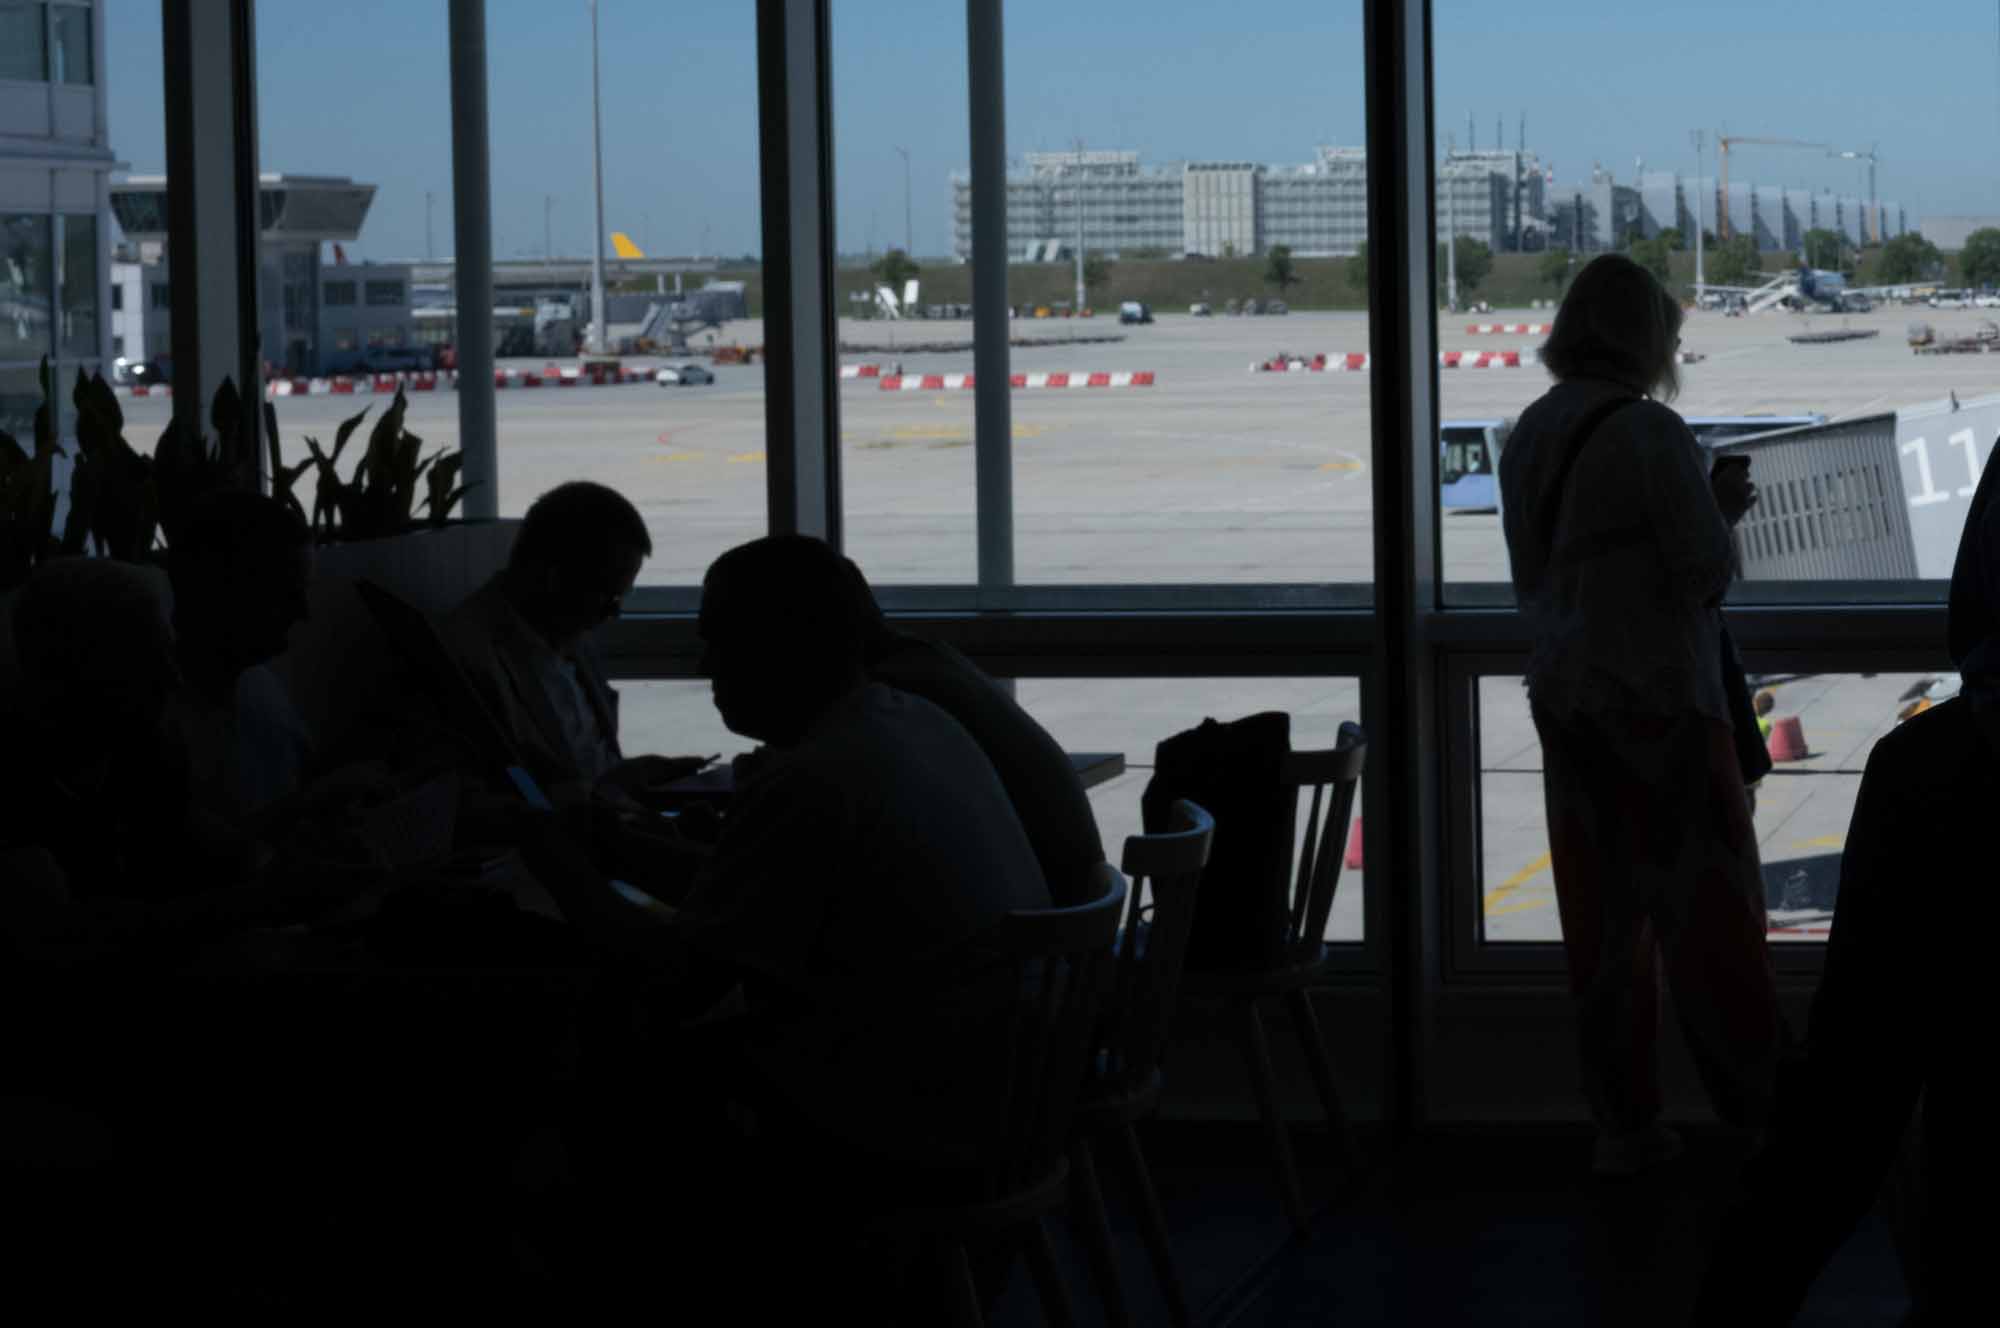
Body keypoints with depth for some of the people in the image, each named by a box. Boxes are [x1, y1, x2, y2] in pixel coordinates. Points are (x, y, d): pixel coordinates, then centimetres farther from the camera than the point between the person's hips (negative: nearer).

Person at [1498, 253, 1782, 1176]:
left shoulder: (1530, 437, 8)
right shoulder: (1647, 433, -15)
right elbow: (1707, 571, -15)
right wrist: (1724, 508, 5)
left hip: (1566, 704, 7)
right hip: (1661, 701, -6)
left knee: (1602, 919, 9)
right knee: (1708, 910, 3)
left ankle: (1622, 1125, 11)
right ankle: (1758, 1101, 9)